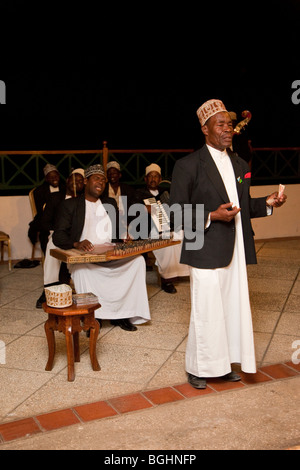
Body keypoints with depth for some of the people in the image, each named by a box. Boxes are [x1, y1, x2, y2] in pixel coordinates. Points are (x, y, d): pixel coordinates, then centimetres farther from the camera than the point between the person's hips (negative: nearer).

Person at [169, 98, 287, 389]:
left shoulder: (240, 165, 13)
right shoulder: (188, 165, -8)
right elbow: (176, 211, -10)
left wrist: (267, 203, 3)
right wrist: (211, 217, -21)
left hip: (235, 252, 7)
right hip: (207, 253, -7)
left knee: (234, 308, 13)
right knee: (206, 311, 1)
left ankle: (223, 364, 31)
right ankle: (198, 368, 21)